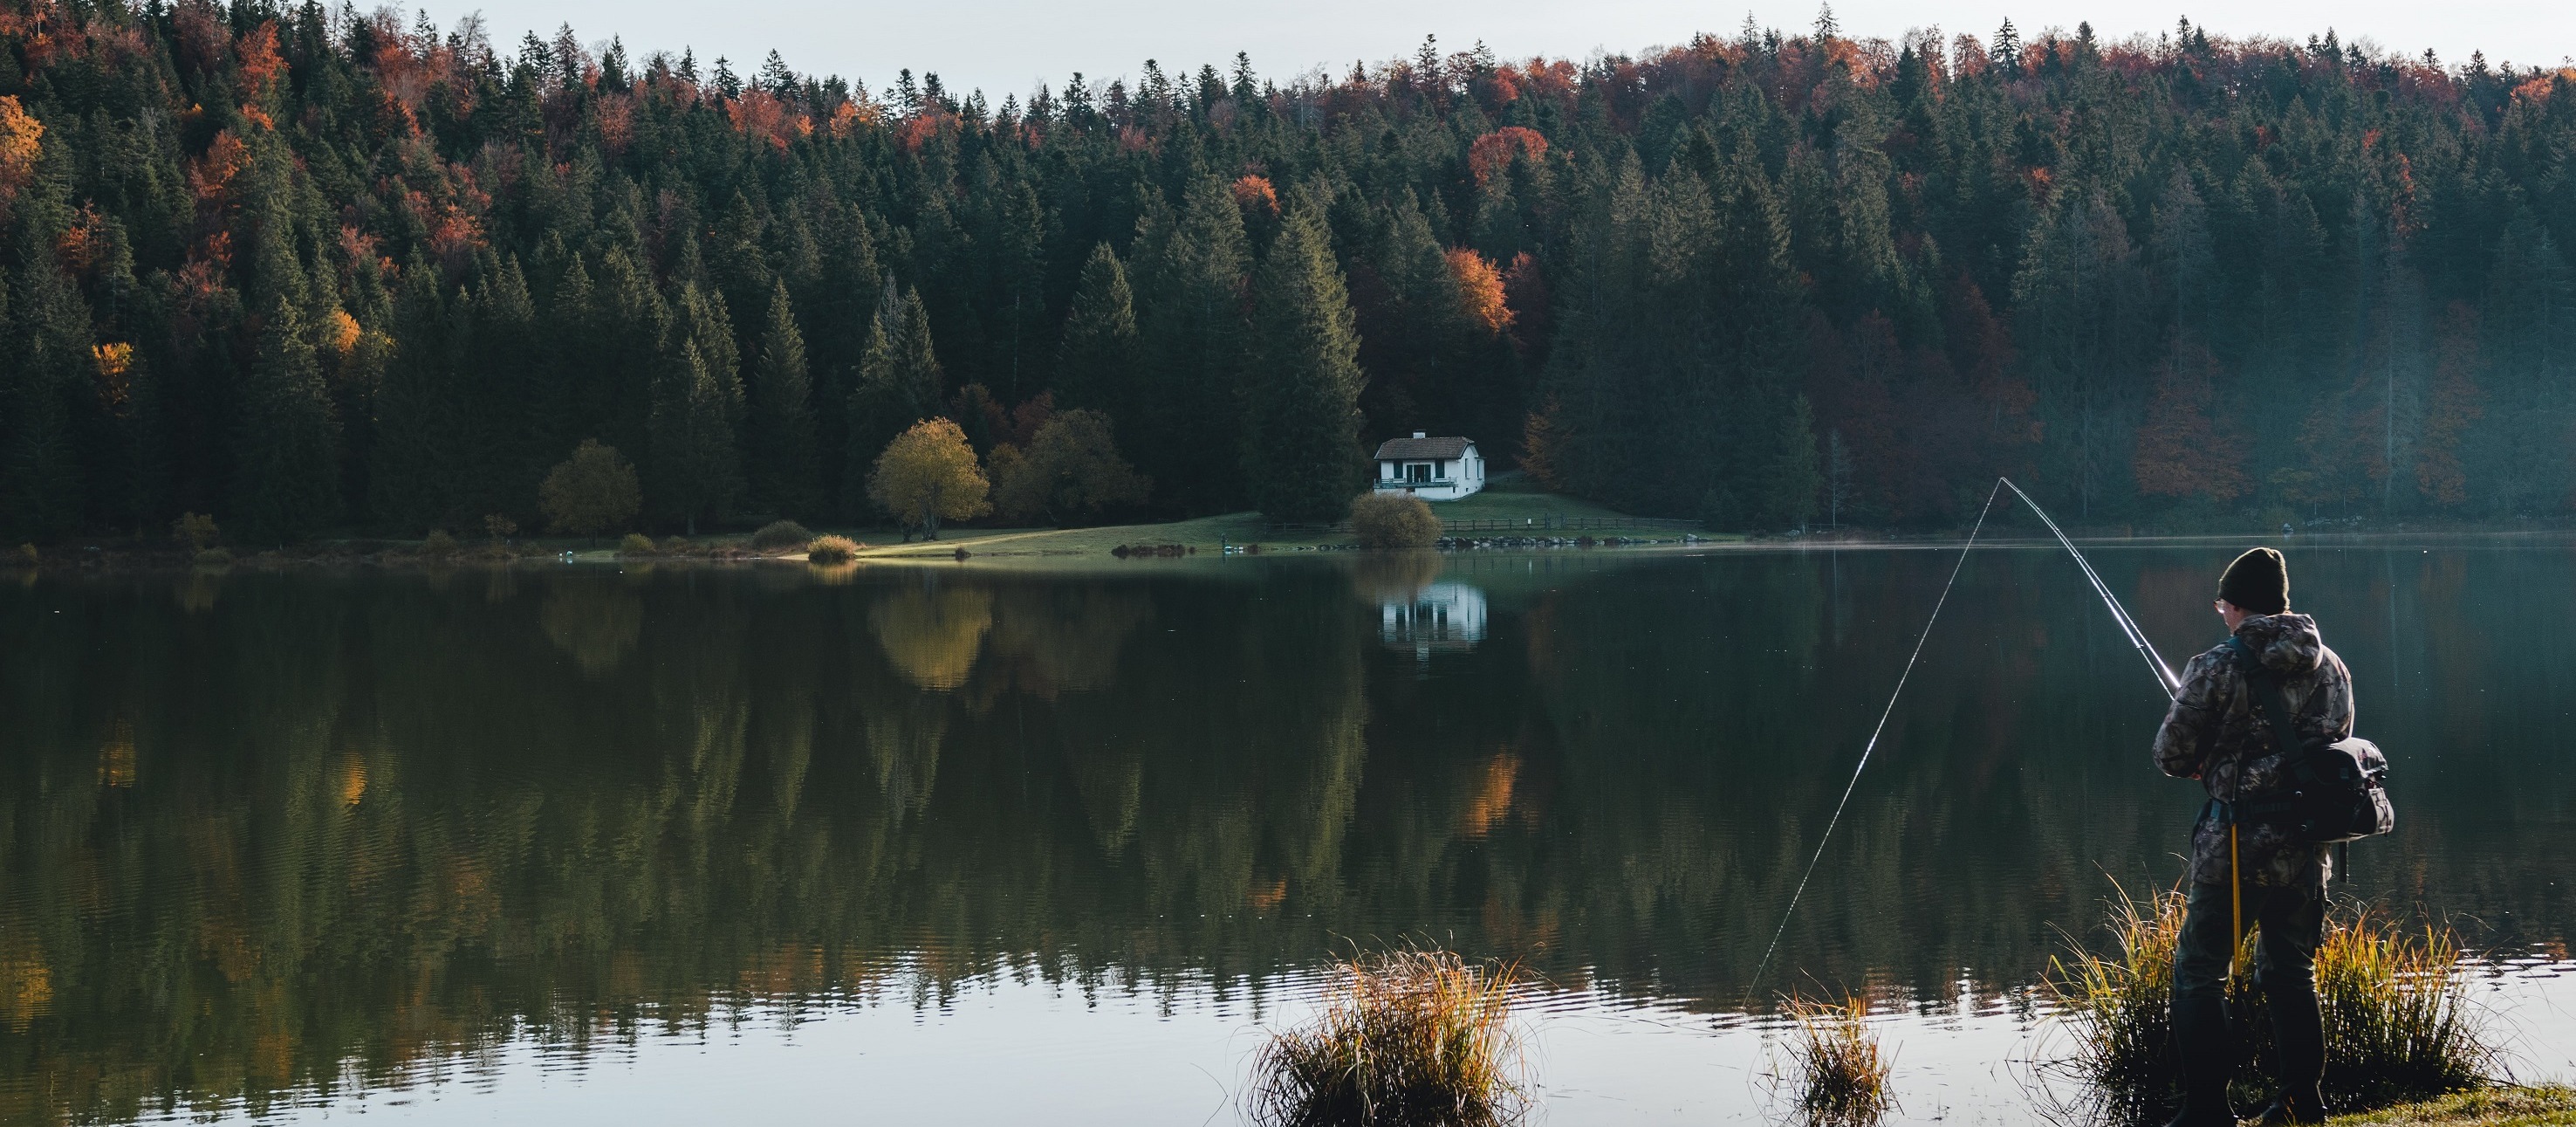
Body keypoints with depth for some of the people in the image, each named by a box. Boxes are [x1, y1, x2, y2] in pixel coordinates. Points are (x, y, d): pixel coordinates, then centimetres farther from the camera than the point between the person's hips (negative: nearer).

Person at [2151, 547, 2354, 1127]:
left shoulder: (2218, 667, -11)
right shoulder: (2330, 668, 6)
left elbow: (2171, 754, -9)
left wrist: (2203, 762, 14)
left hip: (2234, 846, -5)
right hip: (2305, 849, 5)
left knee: (2199, 975, 5)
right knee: (2292, 975, 18)